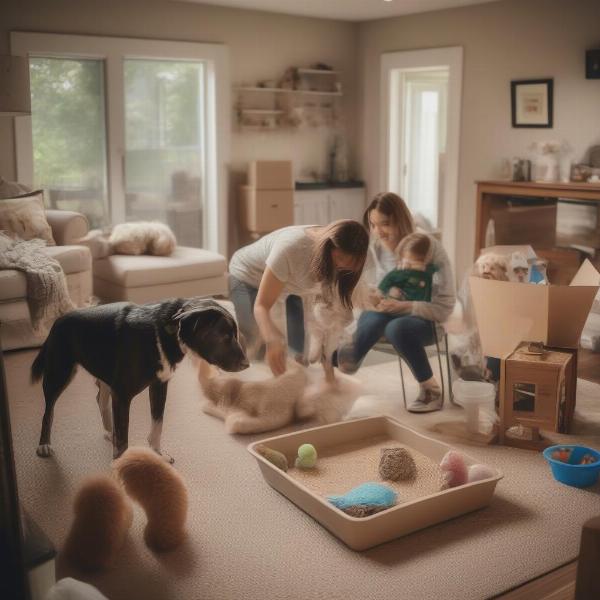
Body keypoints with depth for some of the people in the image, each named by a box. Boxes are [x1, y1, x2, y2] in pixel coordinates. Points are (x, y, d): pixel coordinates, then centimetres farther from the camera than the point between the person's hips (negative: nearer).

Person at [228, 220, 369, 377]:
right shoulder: (290, 248, -44)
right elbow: (261, 306, -41)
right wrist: (273, 341, -60)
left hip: (290, 284, 5)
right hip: (248, 277, -5)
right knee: (257, 345, -20)